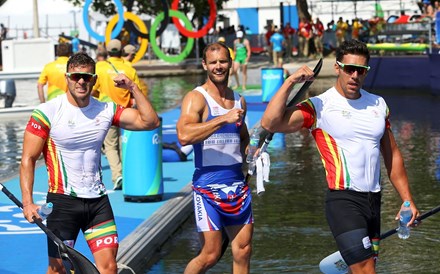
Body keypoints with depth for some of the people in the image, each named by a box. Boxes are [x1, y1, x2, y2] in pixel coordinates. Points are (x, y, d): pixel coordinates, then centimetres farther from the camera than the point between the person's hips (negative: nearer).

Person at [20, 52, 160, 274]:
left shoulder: (106, 110, 4)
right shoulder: (47, 113, -8)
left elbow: (150, 122, 1)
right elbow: (28, 159, -9)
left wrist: (133, 88, -9)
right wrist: (28, 202, -20)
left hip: (98, 200, 4)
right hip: (63, 201, -4)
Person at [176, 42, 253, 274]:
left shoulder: (239, 100, 13)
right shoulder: (196, 98, -8)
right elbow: (184, 136, -26)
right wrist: (223, 119, -28)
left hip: (237, 184, 6)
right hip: (208, 185, -6)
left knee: (243, 252, 7)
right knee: (210, 255, -5)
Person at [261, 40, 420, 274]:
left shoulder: (378, 104, 13)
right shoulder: (320, 106, -6)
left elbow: (392, 155, 20)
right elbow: (270, 123, -18)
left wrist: (407, 199, 17)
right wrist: (290, 82, -20)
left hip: (373, 200, 7)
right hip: (343, 201, -7)